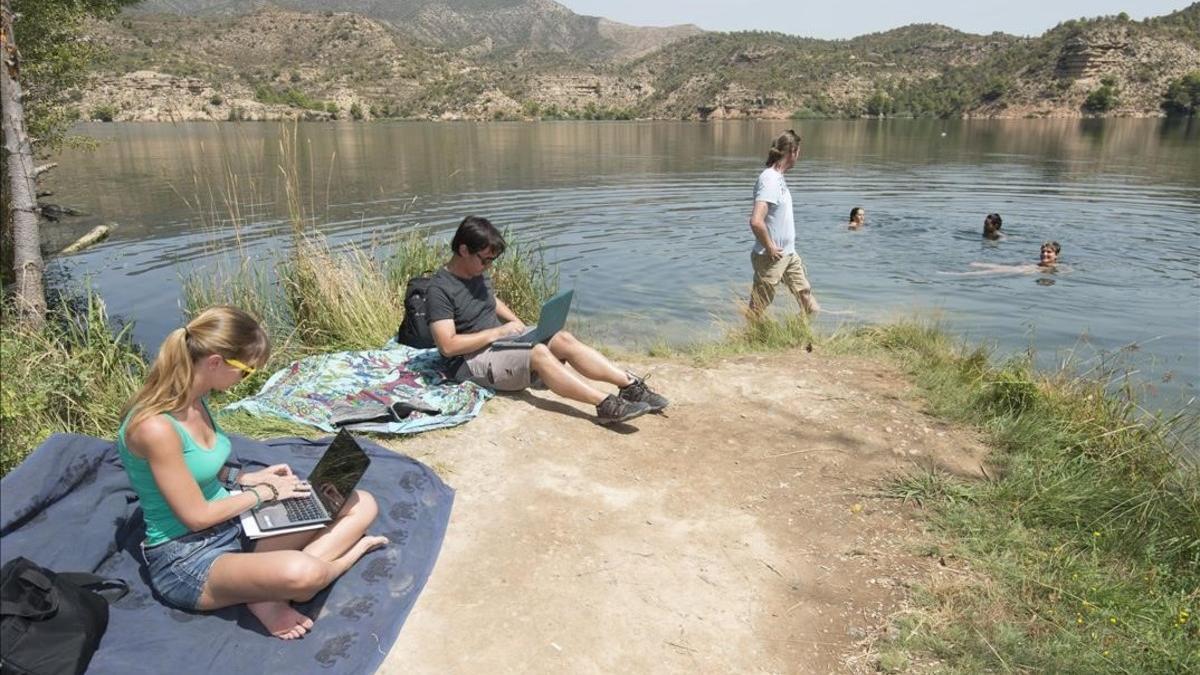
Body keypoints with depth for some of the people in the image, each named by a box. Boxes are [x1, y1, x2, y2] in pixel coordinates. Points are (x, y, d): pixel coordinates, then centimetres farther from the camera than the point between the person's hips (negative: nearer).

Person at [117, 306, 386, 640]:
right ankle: (348, 550, -7)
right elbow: (196, 516, -19)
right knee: (302, 573, -42)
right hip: (185, 557, -10)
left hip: (233, 524, 10)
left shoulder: (195, 401, 2)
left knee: (362, 505, -4)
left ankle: (271, 592, -15)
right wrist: (263, 492, -7)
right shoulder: (155, 427, -26)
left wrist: (248, 478, 4)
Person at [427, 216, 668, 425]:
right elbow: (447, 345, -24)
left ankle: (631, 385, -22)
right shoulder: (440, 289, -17)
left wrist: (515, 322, 9)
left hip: (500, 341, 8)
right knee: (538, 353, -31)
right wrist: (497, 331, -19)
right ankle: (607, 405, -39)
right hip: (472, 360, -8)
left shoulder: (478, 272, 9)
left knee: (563, 339, -15)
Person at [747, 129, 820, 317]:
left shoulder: (778, 176, 8)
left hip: (789, 254, 10)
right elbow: (756, 221, -33)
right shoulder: (769, 180, -22)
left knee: (804, 292, 20)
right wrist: (770, 248, -20)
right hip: (771, 257, -10)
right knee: (757, 308, 4)